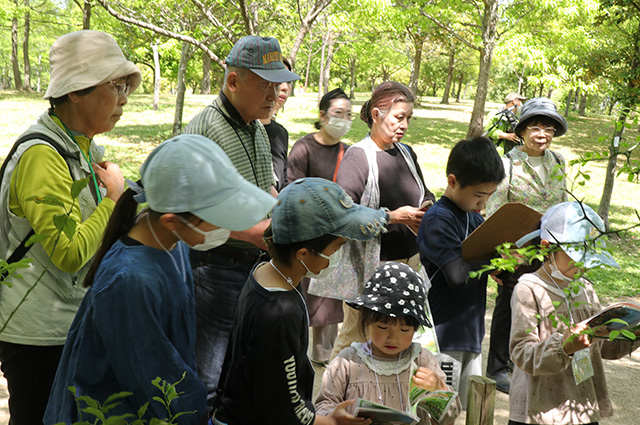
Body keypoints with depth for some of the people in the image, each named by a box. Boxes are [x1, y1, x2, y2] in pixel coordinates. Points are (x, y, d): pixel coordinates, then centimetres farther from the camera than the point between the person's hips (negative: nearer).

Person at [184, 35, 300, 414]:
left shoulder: (259, 130, 14)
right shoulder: (204, 130, -15)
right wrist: (251, 231, -24)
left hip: (256, 264, 8)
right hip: (215, 265, -8)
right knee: (207, 382, -3)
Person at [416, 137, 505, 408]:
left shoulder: (475, 218, 12)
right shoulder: (438, 219, -15)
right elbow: (458, 273, -23)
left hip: (470, 333, 9)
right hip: (443, 336, -8)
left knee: (469, 408, 16)